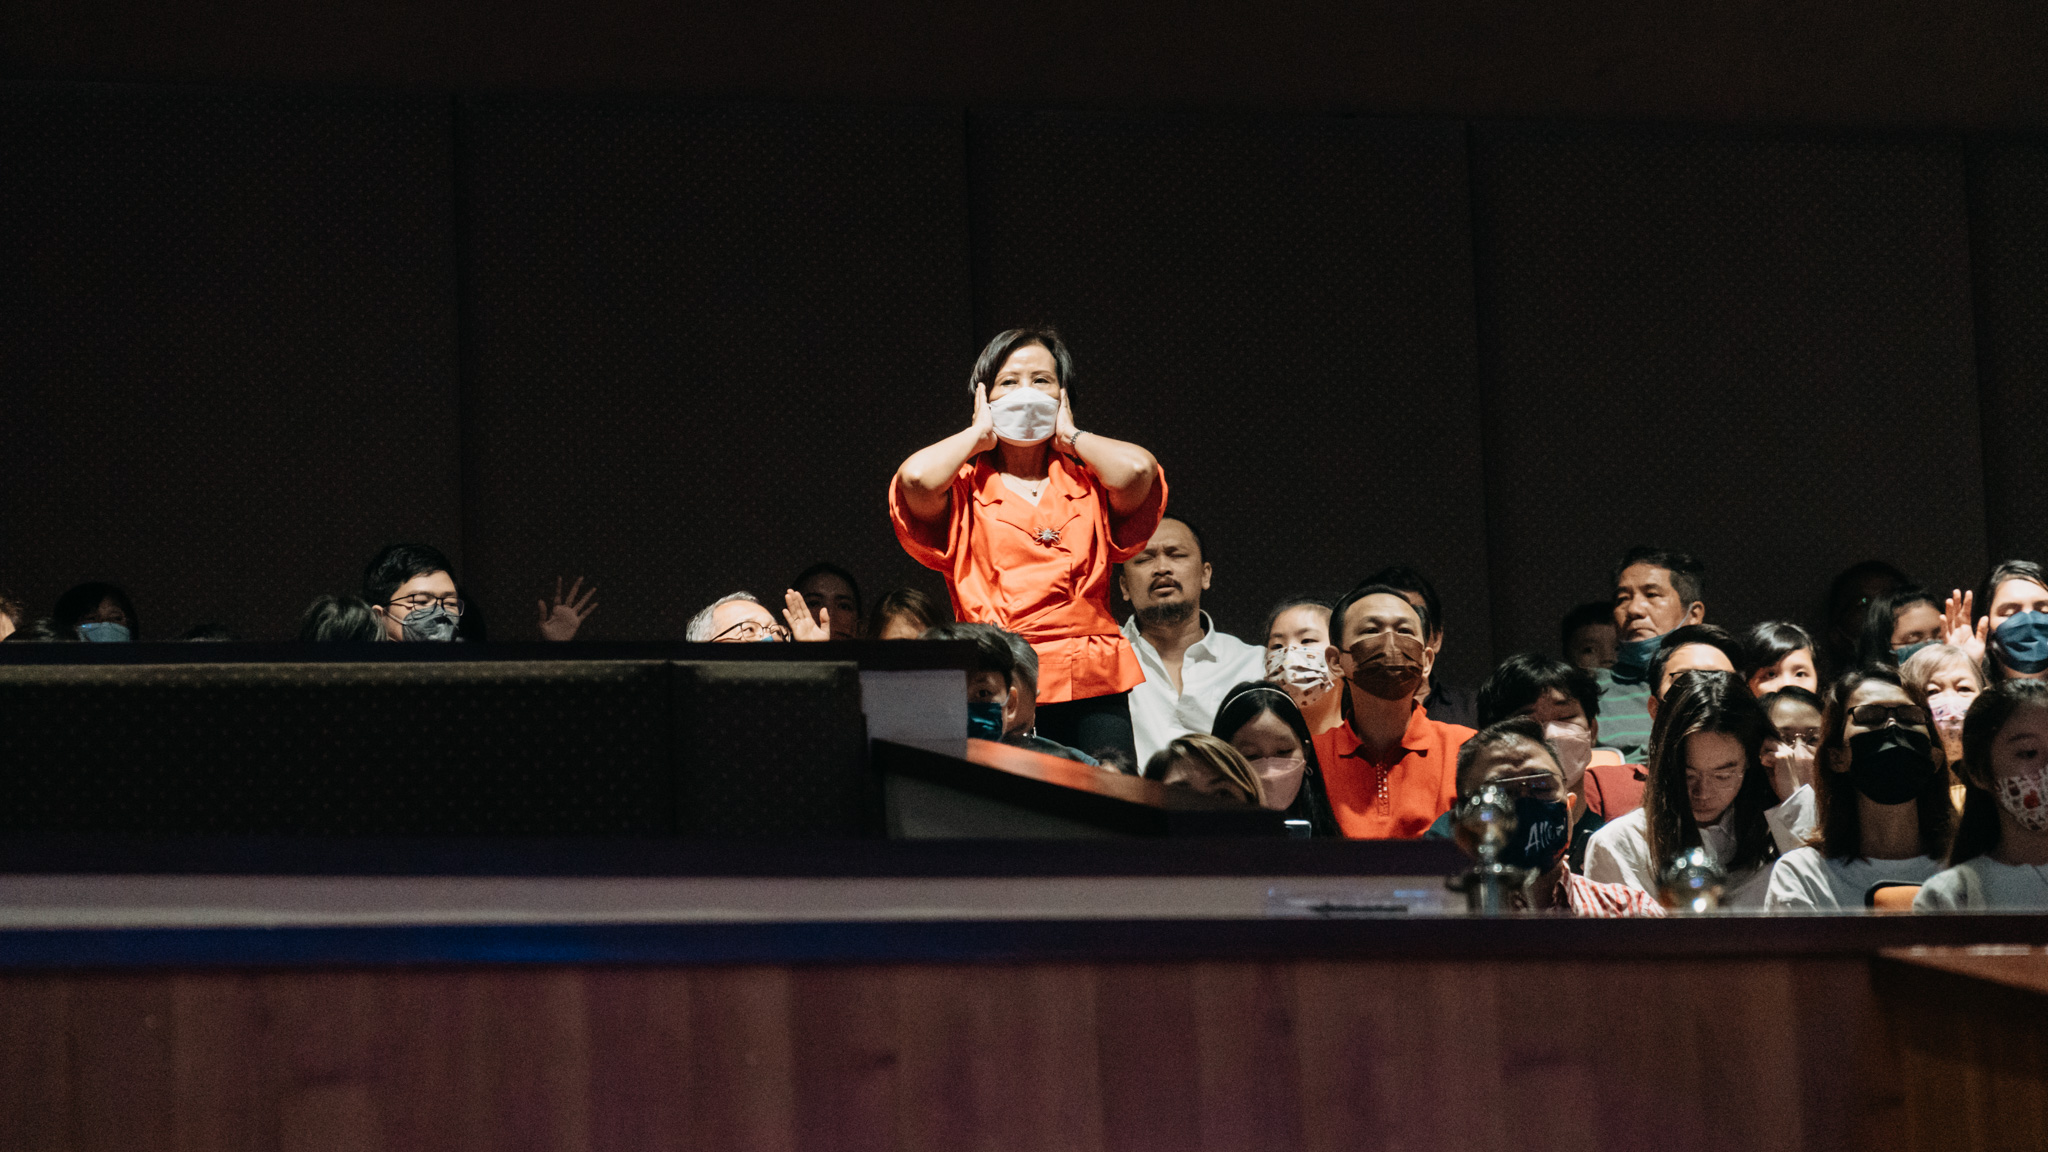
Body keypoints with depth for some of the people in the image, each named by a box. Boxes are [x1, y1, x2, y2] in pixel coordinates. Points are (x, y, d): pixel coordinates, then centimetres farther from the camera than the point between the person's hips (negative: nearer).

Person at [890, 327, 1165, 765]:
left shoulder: (1090, 485, 16)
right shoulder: (964, 488, 11)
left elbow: (1137, 469, -6)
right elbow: (916, 478, -11)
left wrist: (1070, 435, 11)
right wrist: (979, 434, 7)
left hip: (1091, 684, 2)